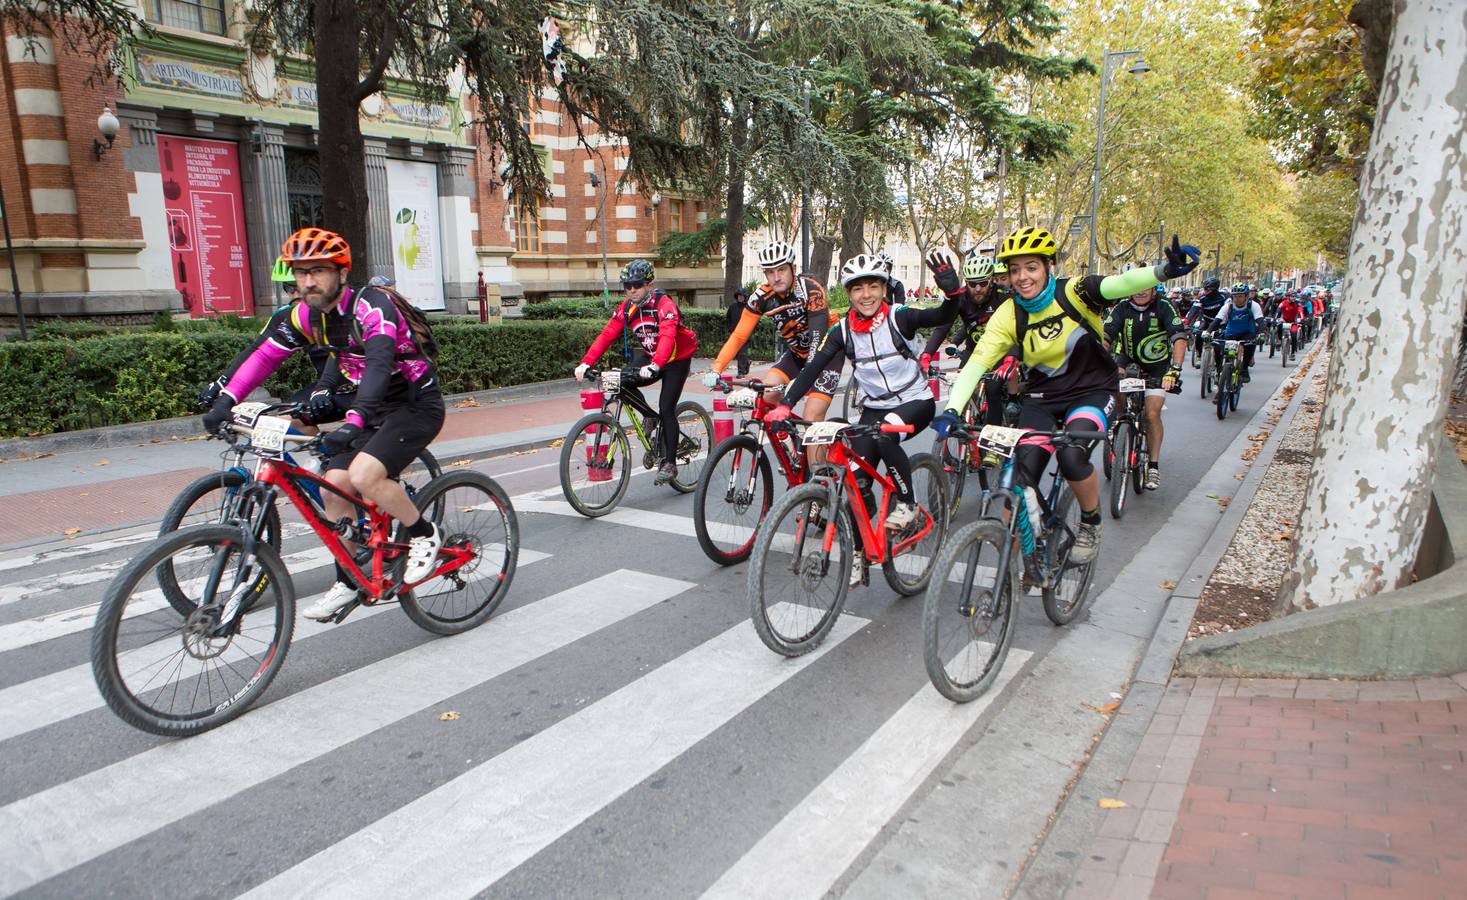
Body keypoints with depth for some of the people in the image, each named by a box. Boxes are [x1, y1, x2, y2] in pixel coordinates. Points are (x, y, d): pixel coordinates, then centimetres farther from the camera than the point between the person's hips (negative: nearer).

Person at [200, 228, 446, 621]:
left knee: (364, 475, -27)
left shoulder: (372, 306, -23)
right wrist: (225, 400, -12)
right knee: (334, 487, 0)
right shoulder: (310, 314, 0)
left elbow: (378, 363, -38)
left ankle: (424, 534, -3)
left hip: (417, 407, -8)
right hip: (374, 409, 8)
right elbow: (265, 356, 1)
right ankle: (347, 584, 14)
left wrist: (353, 422, -51)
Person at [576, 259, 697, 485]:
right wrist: (585, 363, -25)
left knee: (666, 409, -12)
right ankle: (651, 416, 6)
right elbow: (606, 335, -13)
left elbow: (667, 337, -41)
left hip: (677, 360, -6)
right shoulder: (627, 308, -8)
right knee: (623, 381, -19)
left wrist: (654, 366, -58)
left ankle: (670, 463, -1)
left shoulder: (665, 305, -26)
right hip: (650, 357, 6)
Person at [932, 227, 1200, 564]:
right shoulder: (1008, 316, -11)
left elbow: (1118, 284, -36)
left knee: (1072, 457, -28)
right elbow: (976, 363, -18)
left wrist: (1165, 270, -56)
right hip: (1043, 397, 3)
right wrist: (951, 410, -33)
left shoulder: (1073, 292, -17)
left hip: (1093, 390, -2)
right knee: (1022, 476, -11)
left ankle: (1091, 523, 3)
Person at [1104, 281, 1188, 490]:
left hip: (1157, 367, -2)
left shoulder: (1164, 307, -18)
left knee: (1152, 414, -12)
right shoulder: (1122, 308, -13)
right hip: (1129, 360, 2)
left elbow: (1179, 338, -26)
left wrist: (1174, 370, -40)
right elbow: (1105, 337, -22)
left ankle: (1154, 466, 3)